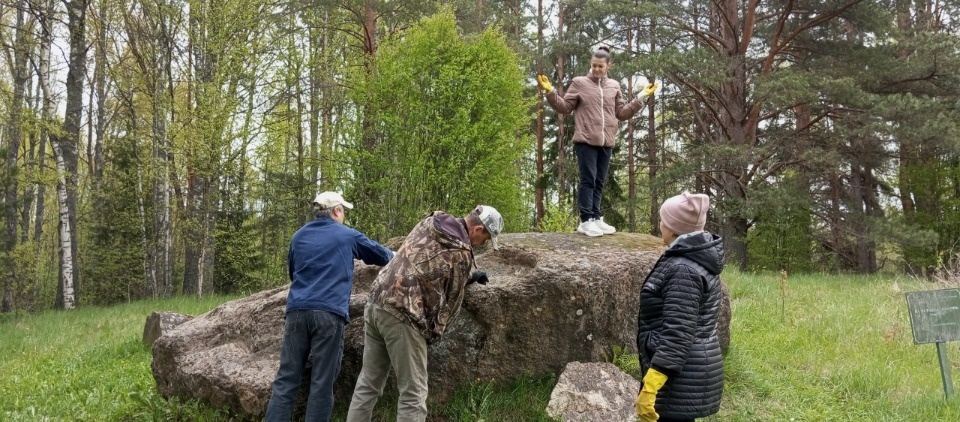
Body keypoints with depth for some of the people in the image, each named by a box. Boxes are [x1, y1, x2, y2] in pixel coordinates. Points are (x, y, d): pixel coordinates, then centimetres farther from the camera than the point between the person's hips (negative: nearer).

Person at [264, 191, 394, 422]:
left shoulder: (299, 236, 18)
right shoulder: (348, 236, 9)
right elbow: (381, 255, 24)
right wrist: (394, 255, 46)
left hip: (297, 311, 4)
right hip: (329, 313, -4)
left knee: (286, 379, 2)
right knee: (322, 383, -1)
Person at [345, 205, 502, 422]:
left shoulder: (430, 222, 13)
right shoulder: (461, 253, -7)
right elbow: (451, 300, 0)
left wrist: (467, 277, 35)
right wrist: (433, 333, 14)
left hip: (376, 302, 8)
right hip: (401, 315, -8)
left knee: (368, 383, 15)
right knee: (413, 392, 1)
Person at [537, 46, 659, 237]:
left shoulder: (614, 86, 13)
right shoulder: (579, 82, 3)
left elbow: (622, 113, 16)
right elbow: (564, 107, 3)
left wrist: (642, 97, 13)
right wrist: (550, 92, -9)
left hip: (606, 142, 4)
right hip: (586, 141, -4)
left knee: (599, 182, 9)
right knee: (588, 180, -7)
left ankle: (596, 218, 15)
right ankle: (586, 220, -5)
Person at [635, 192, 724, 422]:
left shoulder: (683, 270, -20)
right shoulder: (698, 259, 11)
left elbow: (677, 335, -26)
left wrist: (649, 388, -28)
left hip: (680, 376, -10)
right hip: (690, 371, 10)